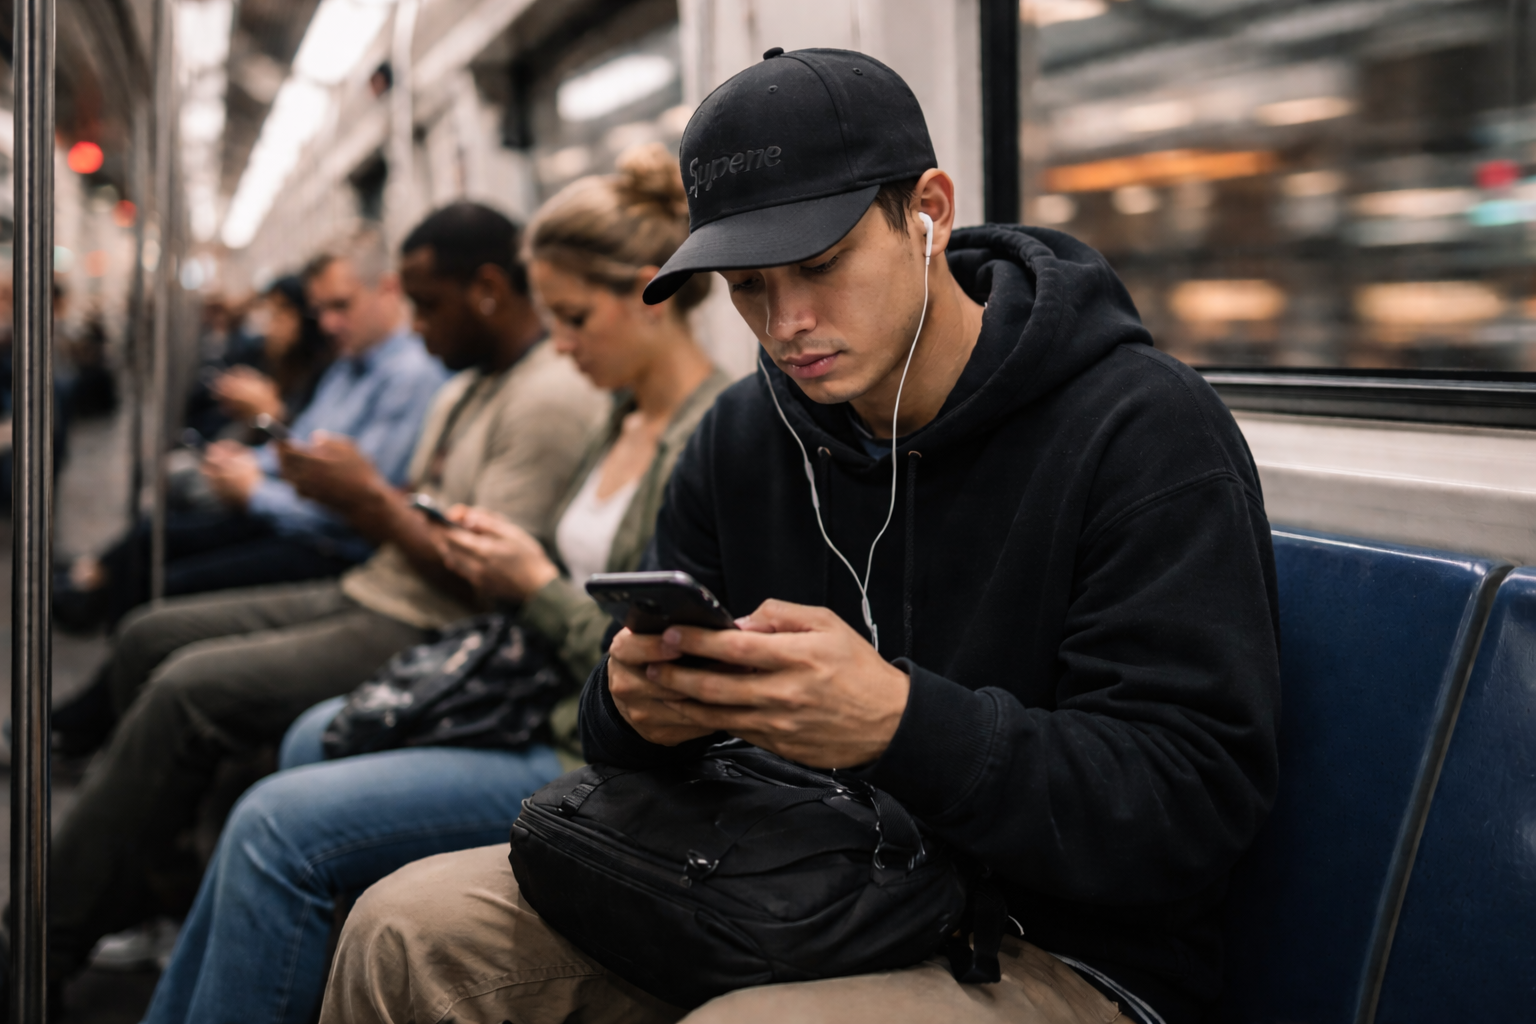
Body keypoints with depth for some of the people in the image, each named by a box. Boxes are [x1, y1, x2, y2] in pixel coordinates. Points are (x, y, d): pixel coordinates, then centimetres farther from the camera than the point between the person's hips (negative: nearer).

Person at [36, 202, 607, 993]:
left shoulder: (553, 400, -17)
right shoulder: (466, 388, 16)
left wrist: (371, 497, -14)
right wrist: (347, 488, -2)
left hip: (429, 640, -11)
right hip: (369, 598, 11)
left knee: (187, 689, -21)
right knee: (148, 638, 9)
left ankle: (45, 940, -6)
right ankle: (117, 896, 17)